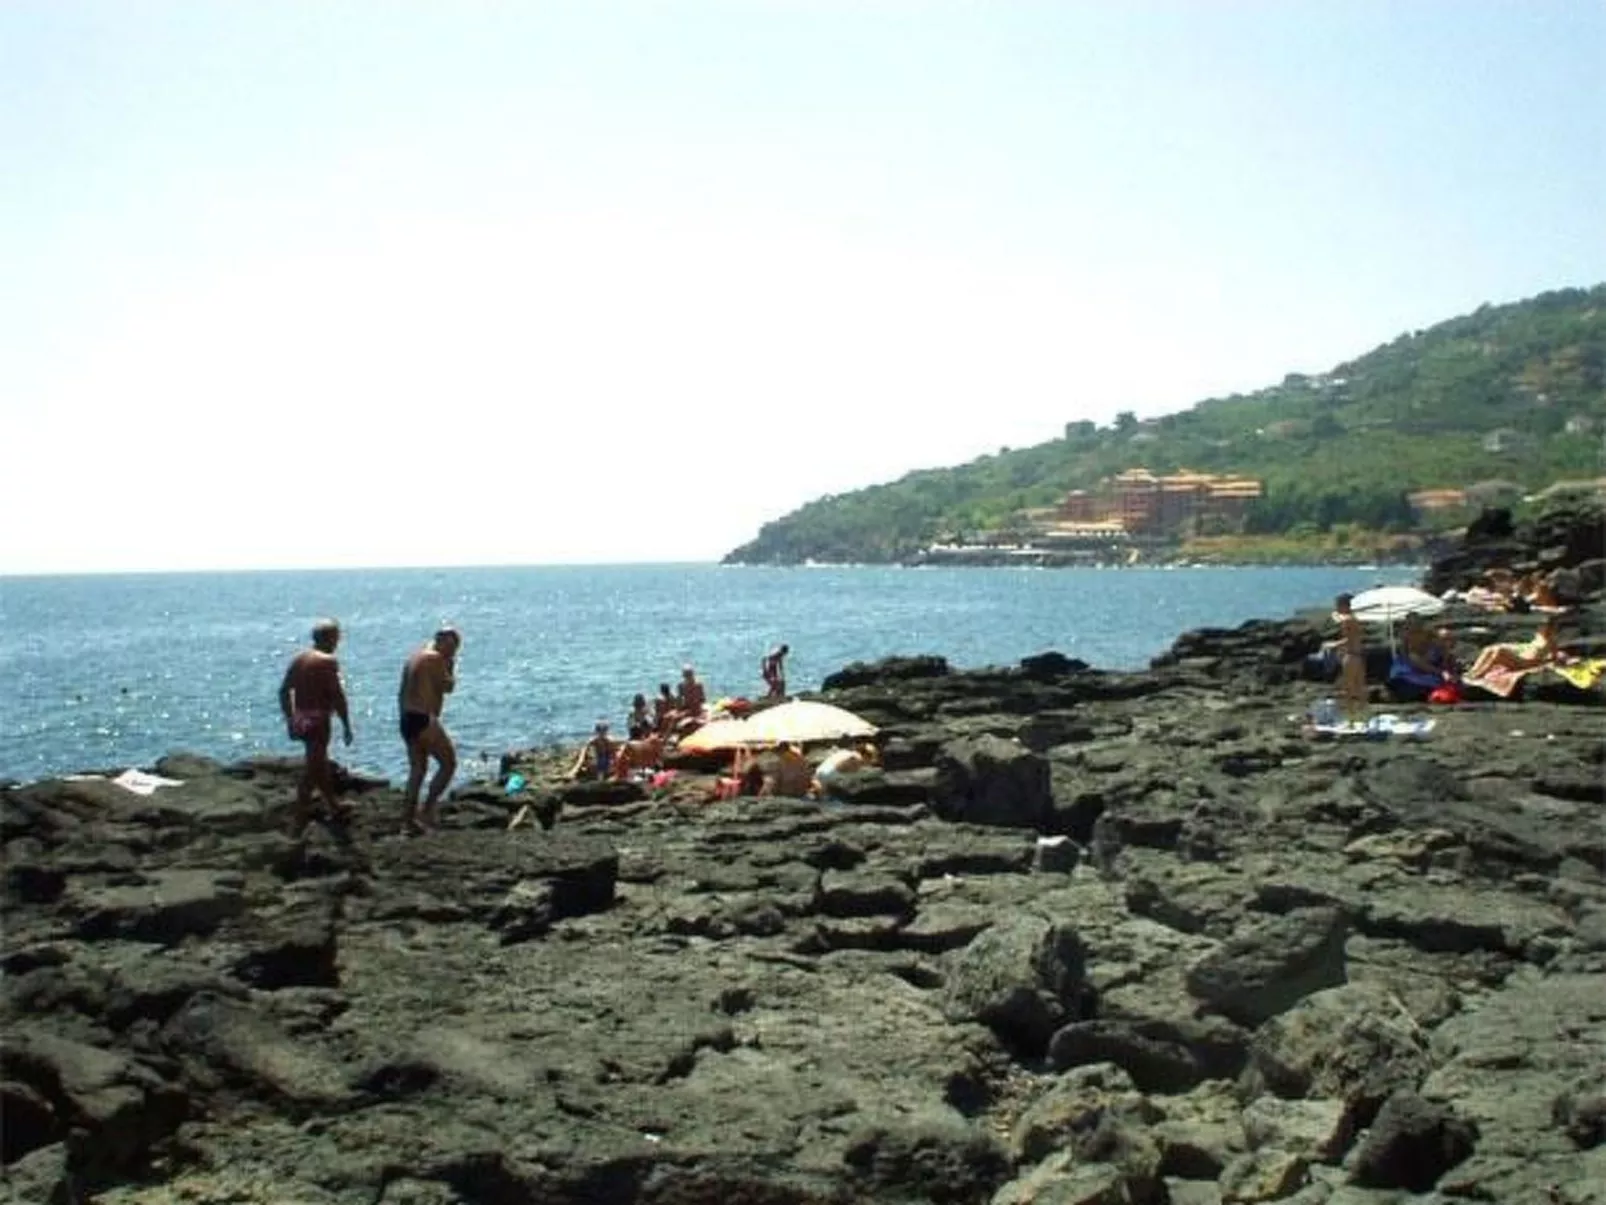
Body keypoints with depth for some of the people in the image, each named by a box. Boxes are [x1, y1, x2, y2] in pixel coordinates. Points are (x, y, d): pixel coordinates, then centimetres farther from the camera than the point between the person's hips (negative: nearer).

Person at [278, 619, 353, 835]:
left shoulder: (298, 658, 11)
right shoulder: (328, 661, -13)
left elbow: (284, 691, 14)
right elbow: (337, 695, -17)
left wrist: (290, 719, 22)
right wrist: (346, 725, -11)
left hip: (300, 719, 8)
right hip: (318, 719, -8)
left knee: (321, 763, 22)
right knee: (312, 769, -4)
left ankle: (334, 807, 36)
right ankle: (299, 818, -3)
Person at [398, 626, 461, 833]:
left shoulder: (414, 657, 18)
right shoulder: (436, 658, -10)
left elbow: (401, 694, 21)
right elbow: (448, 686, -13)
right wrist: (451, 667, 3)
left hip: (407, 719, 9)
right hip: (424, 719, -9)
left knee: (417, 769, 15)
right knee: (449, 763, 0)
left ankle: (410, 818, 14)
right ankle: (428, 808, -4)